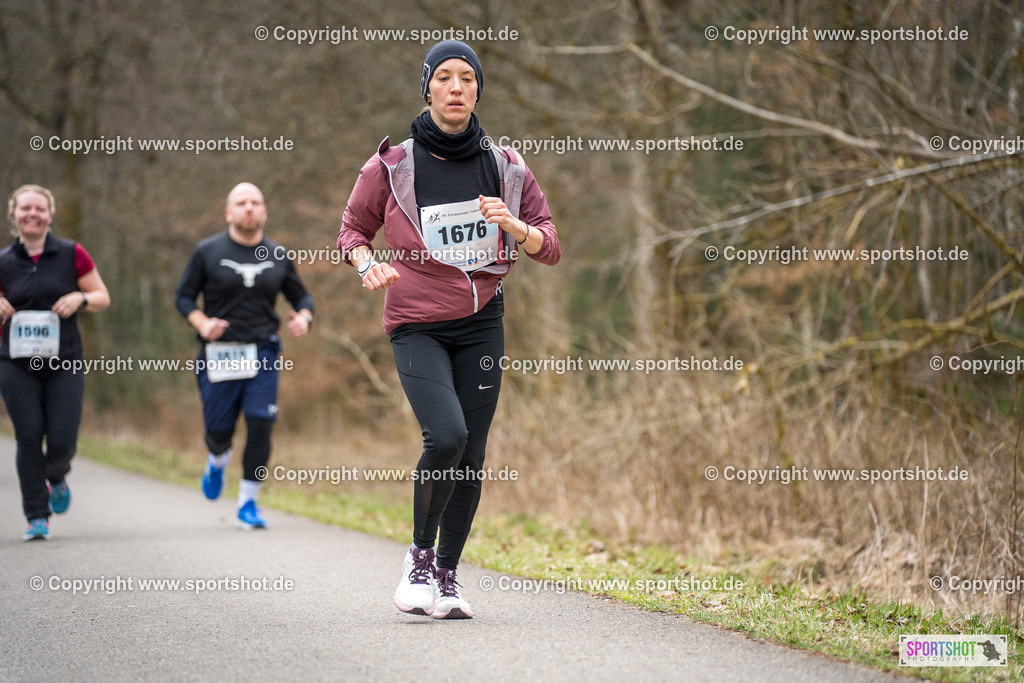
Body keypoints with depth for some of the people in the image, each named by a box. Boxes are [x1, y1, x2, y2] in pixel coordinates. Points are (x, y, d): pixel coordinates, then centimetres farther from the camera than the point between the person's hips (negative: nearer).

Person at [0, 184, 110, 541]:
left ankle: (57, 478, 30)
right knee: (29, 438, -5)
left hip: (64, 363, -1)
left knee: (63, 441, -6)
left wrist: (81, 298, -14)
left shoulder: (71, 254, 1)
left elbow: (103, 297, 7)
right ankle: (37, 517, 5)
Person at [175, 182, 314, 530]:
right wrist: (202, 323, -13)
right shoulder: (207, 252, 0)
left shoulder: (278, 256, 7)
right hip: (219, 354, -1)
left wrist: (303, 318, -6)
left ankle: (248, 502, 2)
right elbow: (184, 296, 5)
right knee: (218, 430, 4)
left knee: (260, 424, -12)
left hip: (262, 354, 1)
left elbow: (301, 296, 17)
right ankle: (217, 461, 42)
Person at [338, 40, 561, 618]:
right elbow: (353, 230, 9)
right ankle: (420, 555, 0)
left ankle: (448, 576, 19)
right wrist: (367, 263, -12)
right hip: (417, 327, -3)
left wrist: (514, 225, -14)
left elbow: (550, 248, 6)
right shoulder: (392, 166, -4)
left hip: (481, 324, 3)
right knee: (447, 435, -22)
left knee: (472, 456, 2)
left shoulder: (505, 167, 2)